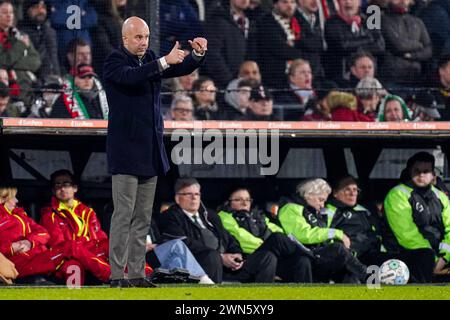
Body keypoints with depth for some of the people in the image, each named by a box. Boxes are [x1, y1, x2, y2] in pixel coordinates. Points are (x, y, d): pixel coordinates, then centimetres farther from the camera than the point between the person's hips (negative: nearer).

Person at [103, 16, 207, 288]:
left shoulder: (151, 59, 12)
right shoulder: (115, 62, -8)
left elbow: (183, 69, 5)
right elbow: (132, 76, -28)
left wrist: (198, 54, -15)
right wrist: (164, 61, -38)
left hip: (150, 152, 7)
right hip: (126, 151, -7)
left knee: (143, 217, 7)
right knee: (124, 215, -8)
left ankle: (137, 274, 10)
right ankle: (117, 275, -6)